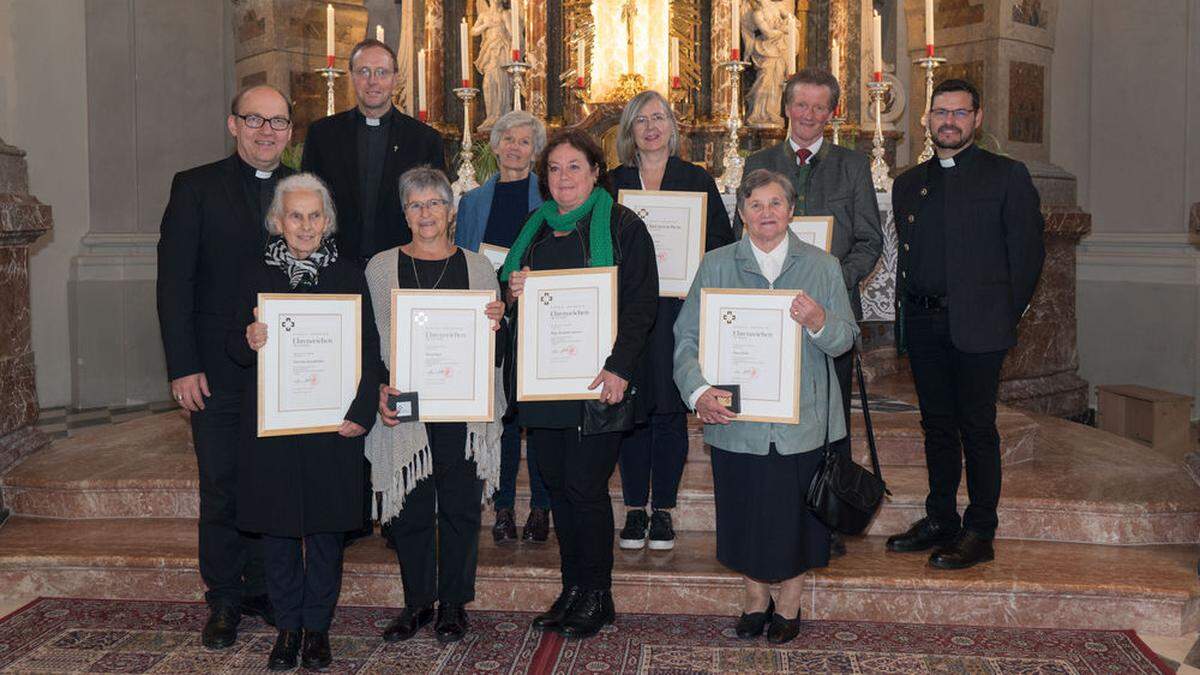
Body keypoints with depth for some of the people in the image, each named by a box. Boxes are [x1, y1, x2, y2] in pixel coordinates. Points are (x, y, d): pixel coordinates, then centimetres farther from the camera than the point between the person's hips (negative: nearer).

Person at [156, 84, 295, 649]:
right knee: (221, 491, 7)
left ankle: (266, 589, 26)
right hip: (218, 373, -2)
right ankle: (224, 600, 21)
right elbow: (173, 282, -4)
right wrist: (183, 368, -11)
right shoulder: (195, 188, 0)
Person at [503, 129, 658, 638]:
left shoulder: (622, 227, -2)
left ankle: (597, 596, 11)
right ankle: (571, 588, 22)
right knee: (556, 483, 9)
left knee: (585, 486, -3)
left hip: (596, 382, -6)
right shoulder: (536, 229, 16)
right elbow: (512, 295, 25)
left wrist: (619, 368, -20)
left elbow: (641, 305, -10)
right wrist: (512, 291, 0)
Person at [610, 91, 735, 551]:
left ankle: (663, 510, 13)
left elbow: (721, 242, 6)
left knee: (670, 409, 2)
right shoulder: (613, 182, 11)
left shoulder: (697, 180, 8)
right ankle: (635, 509, 14)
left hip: (678, 311, -1)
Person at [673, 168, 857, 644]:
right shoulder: (716, 266, 3)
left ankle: (789, 602, 31)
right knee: (745, 512, 8)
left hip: (801, 421, 0)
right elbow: (687, 338, -3)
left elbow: (846, 339, 1)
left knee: (794, 513, 8)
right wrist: (699, 390, -19)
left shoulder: (822, 266, 5)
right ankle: (755, 598, 32)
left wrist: (819, 321, -21)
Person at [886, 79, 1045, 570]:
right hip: (923, 324, 5)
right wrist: (906, 312, 8)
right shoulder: (908, 183, 15)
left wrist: (1004, 316, -4)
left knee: (977, 428, 0)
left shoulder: (1007, 176, 1)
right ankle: (940, 520, 22)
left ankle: (980, 533, 9)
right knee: (937, 426, 12)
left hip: (977, 326, -5)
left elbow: (1028, 252, -1)